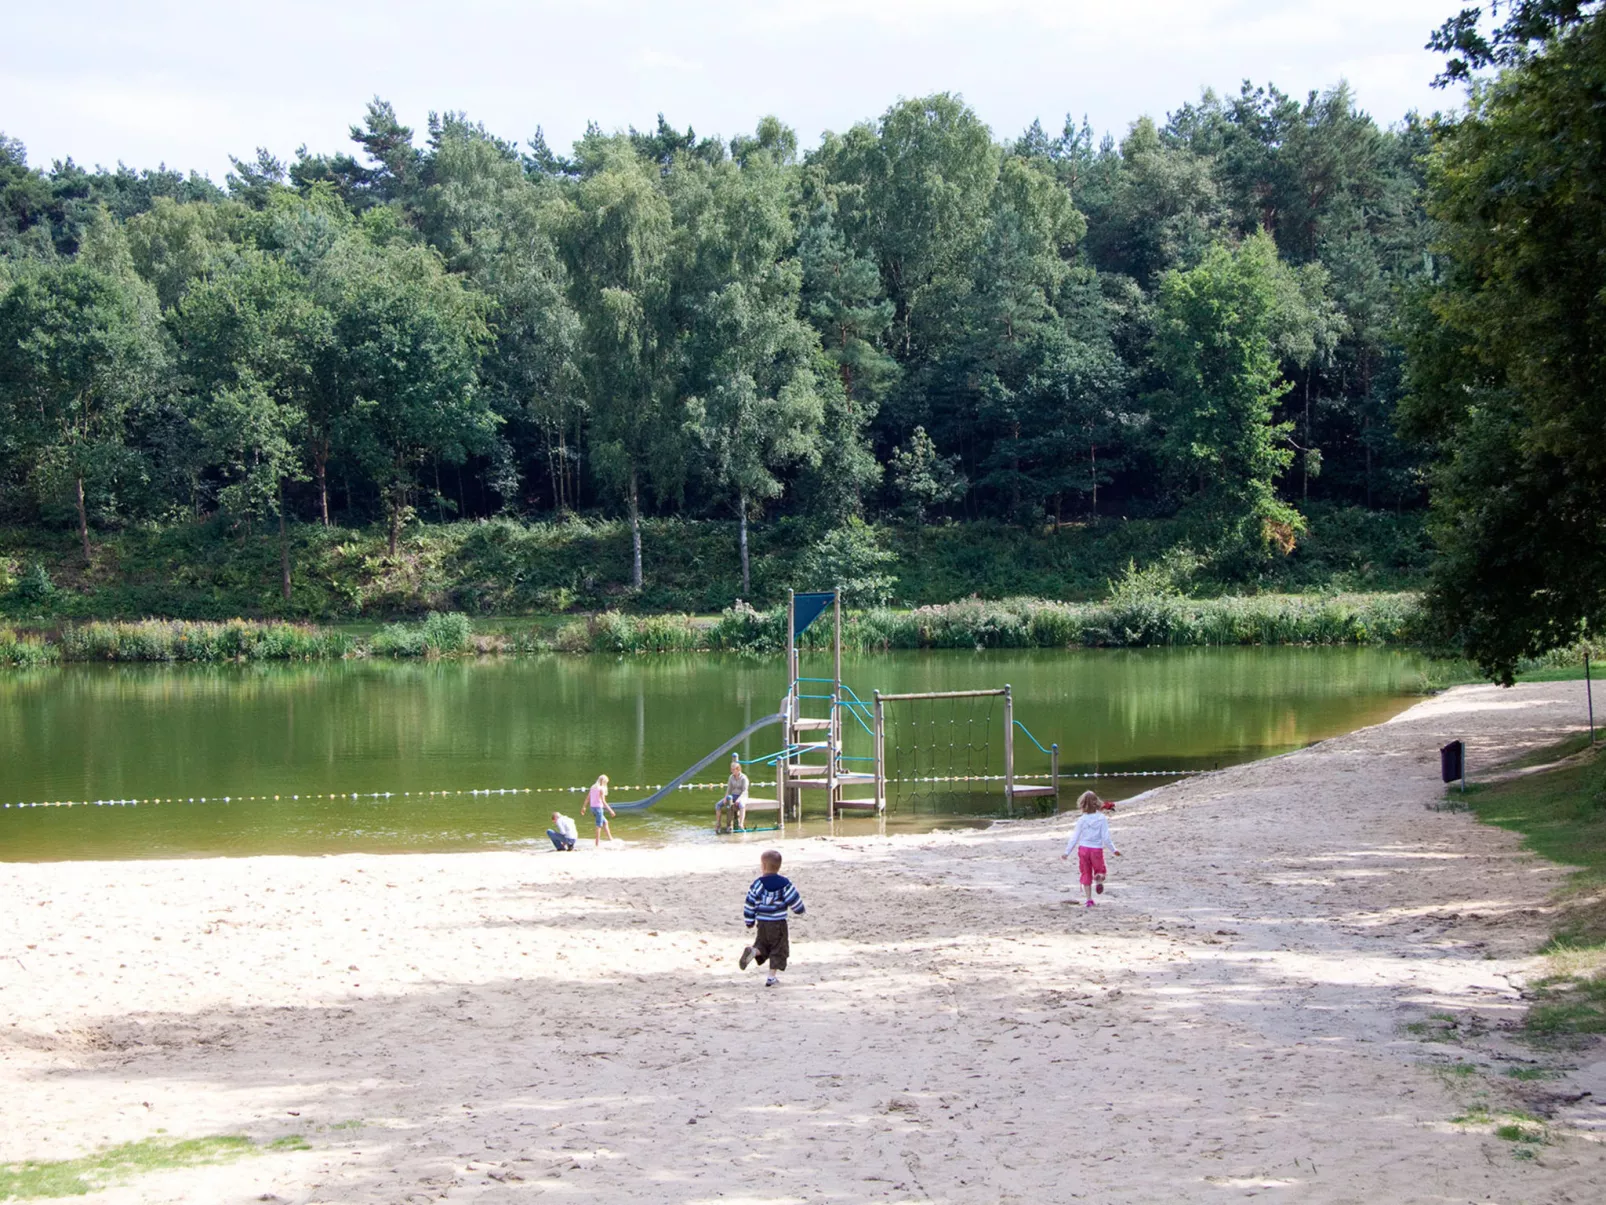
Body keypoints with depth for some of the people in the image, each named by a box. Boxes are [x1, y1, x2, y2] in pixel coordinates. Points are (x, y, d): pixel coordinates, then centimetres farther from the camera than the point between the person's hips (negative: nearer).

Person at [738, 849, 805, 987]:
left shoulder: (757, 884, -3)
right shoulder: (784, 883, -8)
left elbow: (750, 904, 1)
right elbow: (794, 899, -4)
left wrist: (749, 922, 13)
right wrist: (800, 910, 18)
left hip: (762, 924, 2)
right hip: (778, 924, -2)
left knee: (762, 947, 18)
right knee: (778, 950, 7)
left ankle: (752, 951, -14)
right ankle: (772, 978, 6)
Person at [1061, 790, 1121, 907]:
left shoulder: (1081, 820, -5)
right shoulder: (1101, 819, -7)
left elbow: (1074, 838, -2)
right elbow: (1106, 838, -8)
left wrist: (1067, 852, 6)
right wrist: (1113, 850, 3)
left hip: (1083, 849, 1)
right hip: (1097, 849, -1)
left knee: (1086, 874, 10)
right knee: (1099, 870, 17)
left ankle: (1089, 899, 7)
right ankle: (1099, 879, -20)